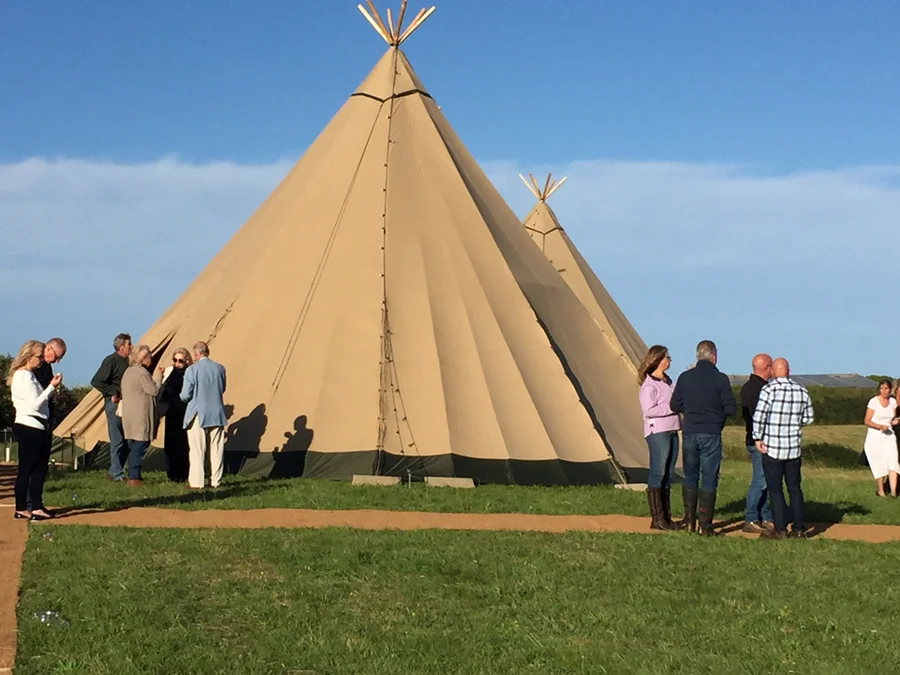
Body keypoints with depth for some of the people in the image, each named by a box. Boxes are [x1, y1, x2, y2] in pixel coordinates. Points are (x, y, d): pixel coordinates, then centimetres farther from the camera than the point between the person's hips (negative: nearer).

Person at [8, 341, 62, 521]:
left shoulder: (28, 375, 18)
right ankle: (21, 509, 6)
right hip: (29, 428, -10)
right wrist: (52, 387, -16)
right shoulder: (24, 377, -13)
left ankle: (36, 508, 14)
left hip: (36, 428, 10)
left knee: (39, 469, 10)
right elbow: (35, 404, -19)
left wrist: (51, 387, 7)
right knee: (26, 469, -1)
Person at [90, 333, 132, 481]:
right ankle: (117, 474, 0)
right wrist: (113, 393, -16)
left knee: (125, 440, 9)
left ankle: (113, 472, 17)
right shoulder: (111, 361, -11)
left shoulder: (125, 362, 14)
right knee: (117, 440, -6)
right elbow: (96, 382, -17)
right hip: (114, 404, -8)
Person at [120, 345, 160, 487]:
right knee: (139, 447, -7)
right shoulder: (142, 372, -15)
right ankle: (134, 478, -7)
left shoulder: (128, 371, 15)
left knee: (133, 447, 13)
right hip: (140, 416, -10)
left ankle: (133, 476, 17)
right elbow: (154, 390, -14)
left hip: (129, 415, 10)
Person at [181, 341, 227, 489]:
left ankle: (196, 481, 1)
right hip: (217, 414, 4)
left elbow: (185, 395, -10)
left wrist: (183, 398, 12)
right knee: (216, 449, 8)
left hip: (198, 415, -4)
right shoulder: (220, 368, 2)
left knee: (197, 450, 1)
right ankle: (215, 480, 11)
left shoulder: (192, 370, -12)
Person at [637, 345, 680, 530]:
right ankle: (656, 519, -3)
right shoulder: (649, 385, -12)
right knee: (658, 474, -6)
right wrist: (672, 407, -17)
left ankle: (666, 516, 16)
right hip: (657, 432, -9)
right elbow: (648, 410, -20)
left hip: (671, 431, 9)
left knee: (668, 475, 11)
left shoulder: (667, 381, 14)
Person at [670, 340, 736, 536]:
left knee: (690, 477, 15)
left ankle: (689, 520, 16)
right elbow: (731, 408, -6)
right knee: (709, 479, 3)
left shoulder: (685, 377, 1)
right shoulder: (720, 379, -8)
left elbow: (675, 406, 4)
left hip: (689, 433, 3)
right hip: (711, 434, -3)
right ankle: (704, 524, 3)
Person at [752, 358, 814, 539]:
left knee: (775, 489, 3)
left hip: (772, 447, -4)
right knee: (794, 488, 12)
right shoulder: (802, 391, 2)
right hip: (794, 448, 4)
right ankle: (799, 528, 13)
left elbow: (758, 416, -17)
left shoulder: (769, 389, -11)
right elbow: (808, 418, 8)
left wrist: (758, 438, -6)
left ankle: (780, 529, 2)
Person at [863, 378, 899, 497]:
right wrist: (880, 426, -23)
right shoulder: (873, 401, -8)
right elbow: (867, 421, -8)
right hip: (875, 436, -4)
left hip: (889, 435, 4)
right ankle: (880, 490, 12)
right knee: (880, 463, -3)